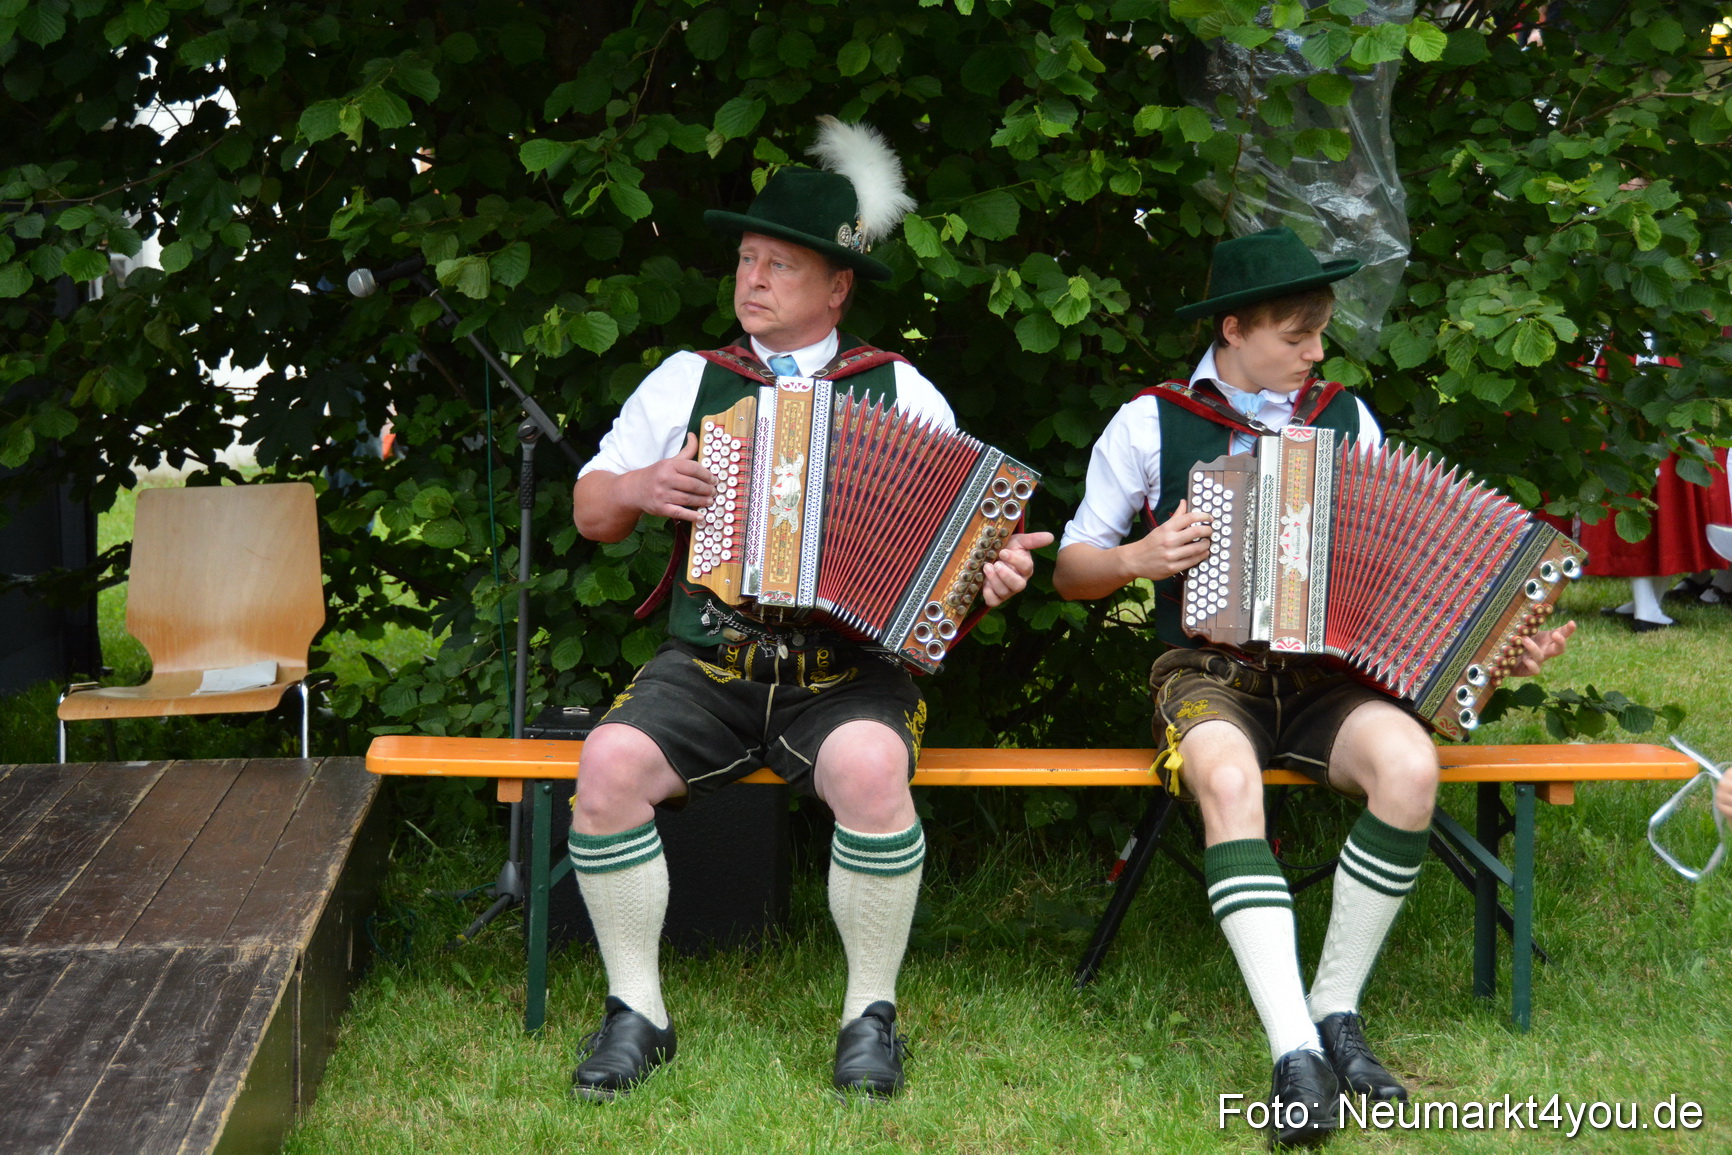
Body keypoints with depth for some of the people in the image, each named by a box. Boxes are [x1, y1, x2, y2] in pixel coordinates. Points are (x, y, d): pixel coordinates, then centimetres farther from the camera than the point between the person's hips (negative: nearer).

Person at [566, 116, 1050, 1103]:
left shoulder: (901, 392, 11)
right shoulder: (688, 380, 16)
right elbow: (590, 511, 19)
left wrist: (996, 569, -13)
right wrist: (641, 486, -3)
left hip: (848, 672, -2)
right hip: (705, 664, 2)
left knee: (869, 770, -35)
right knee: (610, 765, -27)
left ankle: (872, 1012, -15)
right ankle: (637, 1011, -10)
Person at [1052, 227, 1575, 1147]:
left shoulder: (1346, 419, 12)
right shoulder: (1151, 424, 5)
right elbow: (1071, 570, 11)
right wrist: (1136, 559, -10)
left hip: (1323, 671, 3)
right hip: (1206, 670, -2)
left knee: (1408, 765, -31)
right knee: (1228, 779, -38)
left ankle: (1336, 1008, -15)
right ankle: (1296, 1054, -41)